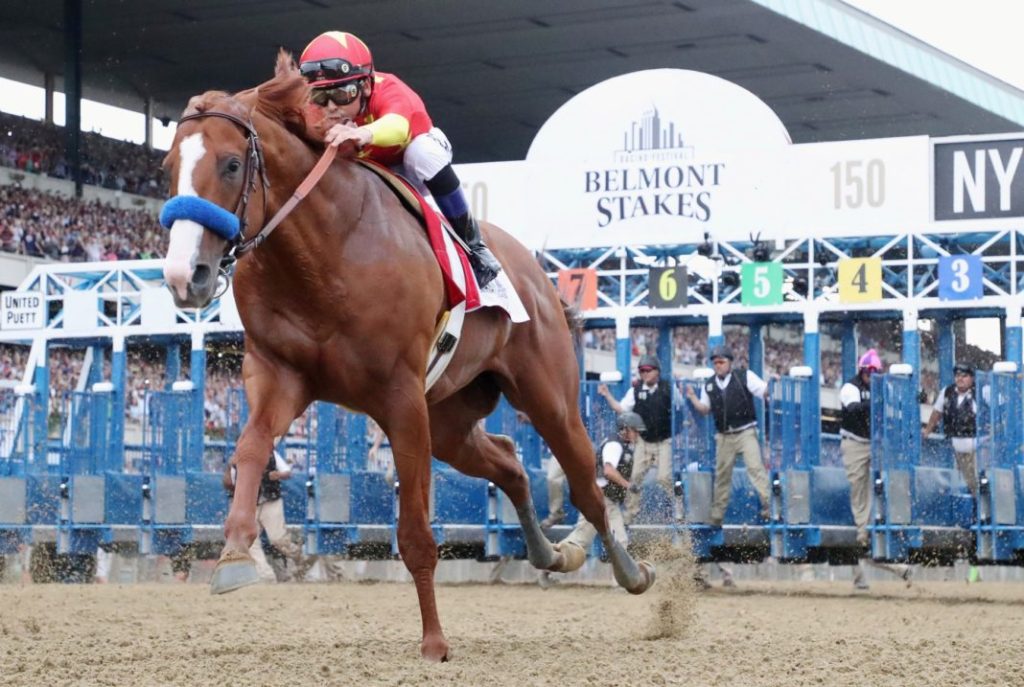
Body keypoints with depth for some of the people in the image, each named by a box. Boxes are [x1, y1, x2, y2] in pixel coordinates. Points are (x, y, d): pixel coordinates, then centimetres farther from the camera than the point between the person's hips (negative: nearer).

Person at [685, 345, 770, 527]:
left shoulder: (744, 376, -3)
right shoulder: (709, 385, 9)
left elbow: (764, 391, -4)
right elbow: (704, 409, 15)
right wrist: (693, 398, 1)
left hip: (746, 432, -4)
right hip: (724, 436, 4)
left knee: (755, 467, -16)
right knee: (722, 475, 11)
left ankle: (769, 505, -17)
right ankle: (716, 515, 19)